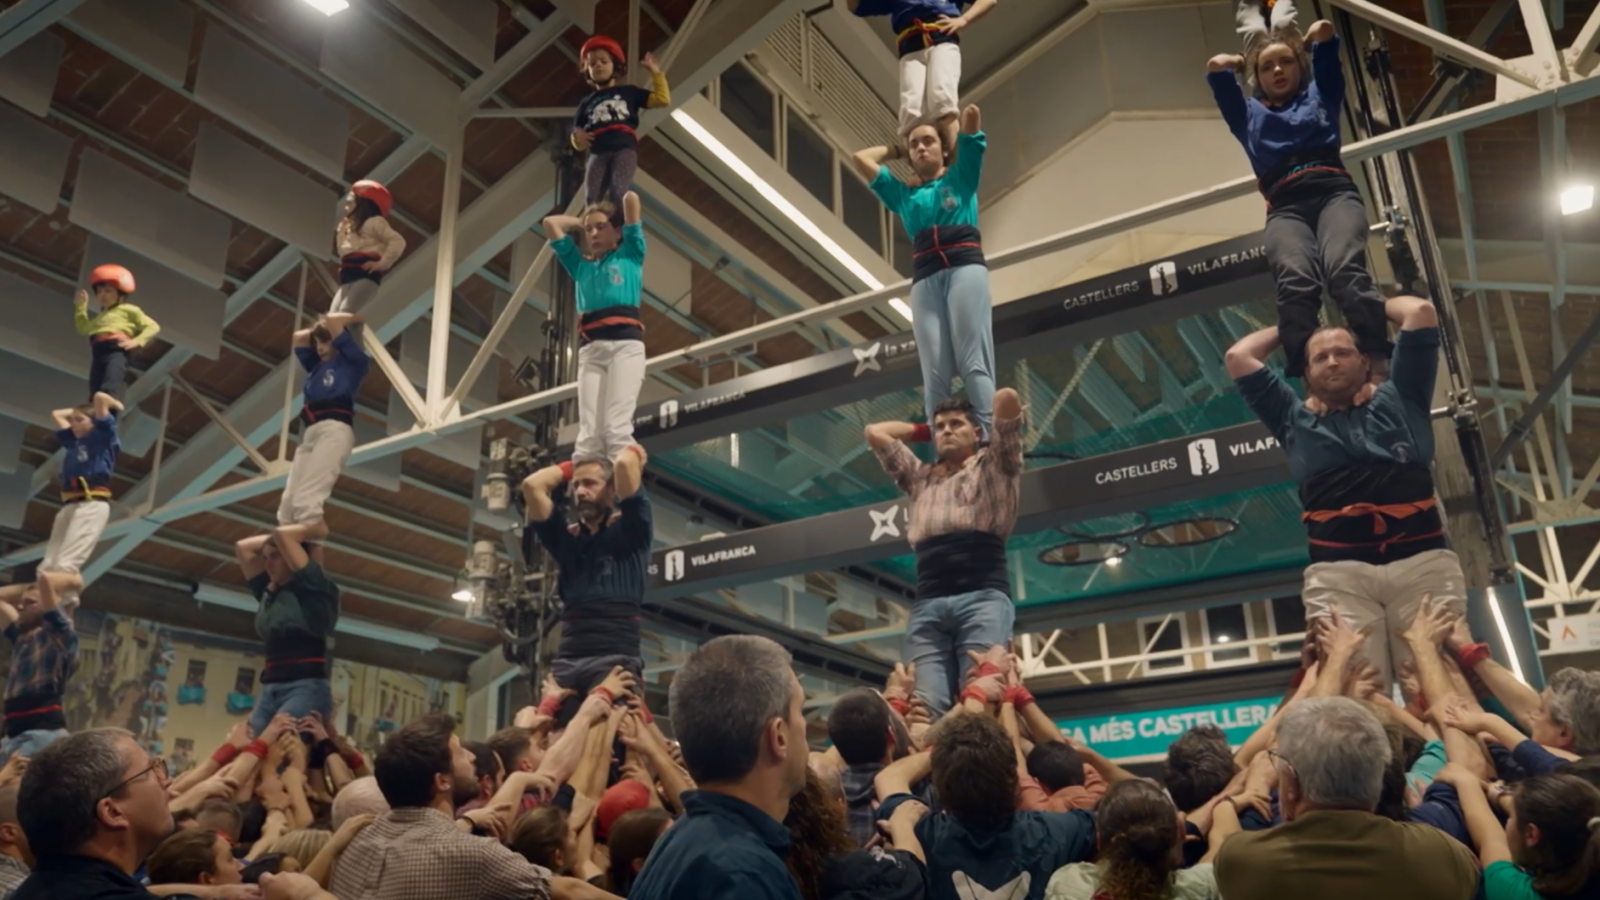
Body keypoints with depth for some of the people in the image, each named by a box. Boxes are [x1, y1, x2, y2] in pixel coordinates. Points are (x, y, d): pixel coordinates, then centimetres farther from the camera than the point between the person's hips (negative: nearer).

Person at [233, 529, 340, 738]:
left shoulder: (314, 588, -1)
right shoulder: (269, 592, 18)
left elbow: (281, 534, -9)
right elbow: (242, 547, 25)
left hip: (306, 687, -7)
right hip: (270, 689, 7)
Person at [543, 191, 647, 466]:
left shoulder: (630, 254, 19)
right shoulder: (580, 265, 28)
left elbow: (631, 200, 17)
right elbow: (551, 223, 31)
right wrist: (582, 222, 38)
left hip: (625, 343, -4)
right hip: (590, 348, 4)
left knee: (617, 426, -19)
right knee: (588, 430, -10)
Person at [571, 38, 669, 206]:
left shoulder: (629, 92, 21)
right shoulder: (586, 103, 25)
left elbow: (662, 100, 14)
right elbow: (579, 144, 26)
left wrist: (656, 73, 9)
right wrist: (577, 138, 2)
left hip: (625, 149, -2)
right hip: (598, 154, 2)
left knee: (618, 193, -26)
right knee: (592, 199, -17)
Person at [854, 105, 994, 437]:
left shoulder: (961, 176, 24)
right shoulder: (903, 194, 30)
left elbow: (972, 114, 19)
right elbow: (861, 158, 33)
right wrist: (895, 150, 41)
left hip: (965, 266, -3)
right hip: (925, 277, 3)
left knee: (974, 362, -16)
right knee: (934, 372, -11)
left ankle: (989, 441, -25)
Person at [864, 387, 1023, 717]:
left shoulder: (994, 466, 20)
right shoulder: (920, 477, 31)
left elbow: (1008, 398, 9)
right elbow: (874, 432, 36)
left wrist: (993, 417, 29)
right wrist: (924, 429, 40)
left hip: (982, 597, -3)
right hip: (928, 604, 3)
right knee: (923, 705, -15)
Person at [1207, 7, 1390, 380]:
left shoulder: (1320, 94, 32)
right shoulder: (1249, 114, 35)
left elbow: (1324, 32, 26)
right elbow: (1217, 67, 28)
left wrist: (1303, 47, 46)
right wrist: (1244, 62, 45)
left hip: (1334, 191, 0)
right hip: (1285, 208, 0)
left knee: (1345, 269, -31)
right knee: (1295, 282, -31)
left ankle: (1379, 362, -44)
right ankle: (1305, 375, -46)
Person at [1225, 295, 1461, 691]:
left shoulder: (1398, 399, 22)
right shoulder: (1295, 419, 23)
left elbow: (1422, 312, 18)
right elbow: (1238, 356, 22)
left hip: (1421, 562, 0)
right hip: (1337, 573, 0)